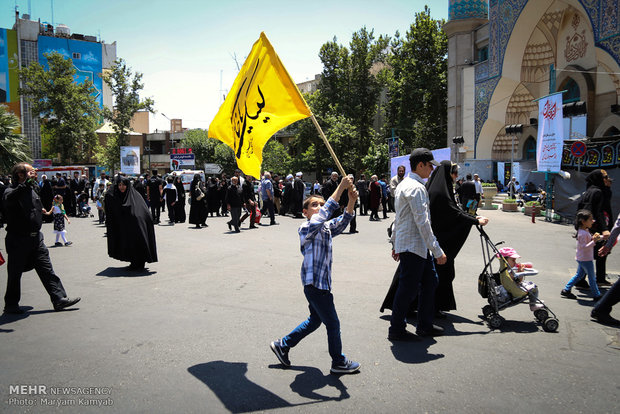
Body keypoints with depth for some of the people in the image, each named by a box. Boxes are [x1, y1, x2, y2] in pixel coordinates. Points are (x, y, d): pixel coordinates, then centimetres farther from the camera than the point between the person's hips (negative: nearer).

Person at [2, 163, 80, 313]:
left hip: (36, 237, 7)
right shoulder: (11, 191, -13)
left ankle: (59, 299, 6)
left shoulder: (32, 189, 12)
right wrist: (27, 181, -42)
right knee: (15, 273, 7)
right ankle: (11, 305, 22)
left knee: (46, 269, 5)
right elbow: (9, 199, -39)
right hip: (18, 240, -7)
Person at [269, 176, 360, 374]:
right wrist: (340, 188, -36)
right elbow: (322, 216, -32)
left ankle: (282, 345, 35)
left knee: (315, 320, 23)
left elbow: (342, 221, -6)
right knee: (333, 324, 4)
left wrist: (351, 200, -24)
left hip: (321, 283, 9)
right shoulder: (305, 228, -15)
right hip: (314, 284, -9)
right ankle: (338, 362, 23)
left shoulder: (326, 228, 10)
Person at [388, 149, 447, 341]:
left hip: (418, 246, 10)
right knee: (408, 288, -2)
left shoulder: (404, 184, 15)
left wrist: (394, 243, 25)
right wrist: (437, 251, -21)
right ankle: (396, 330, 10)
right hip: (412, 246, -10)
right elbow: (422, 222, -23)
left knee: (429, 281, 15)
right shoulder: (416, 188, -17)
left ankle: (424, 325, 25)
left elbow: (398, 217, 20)